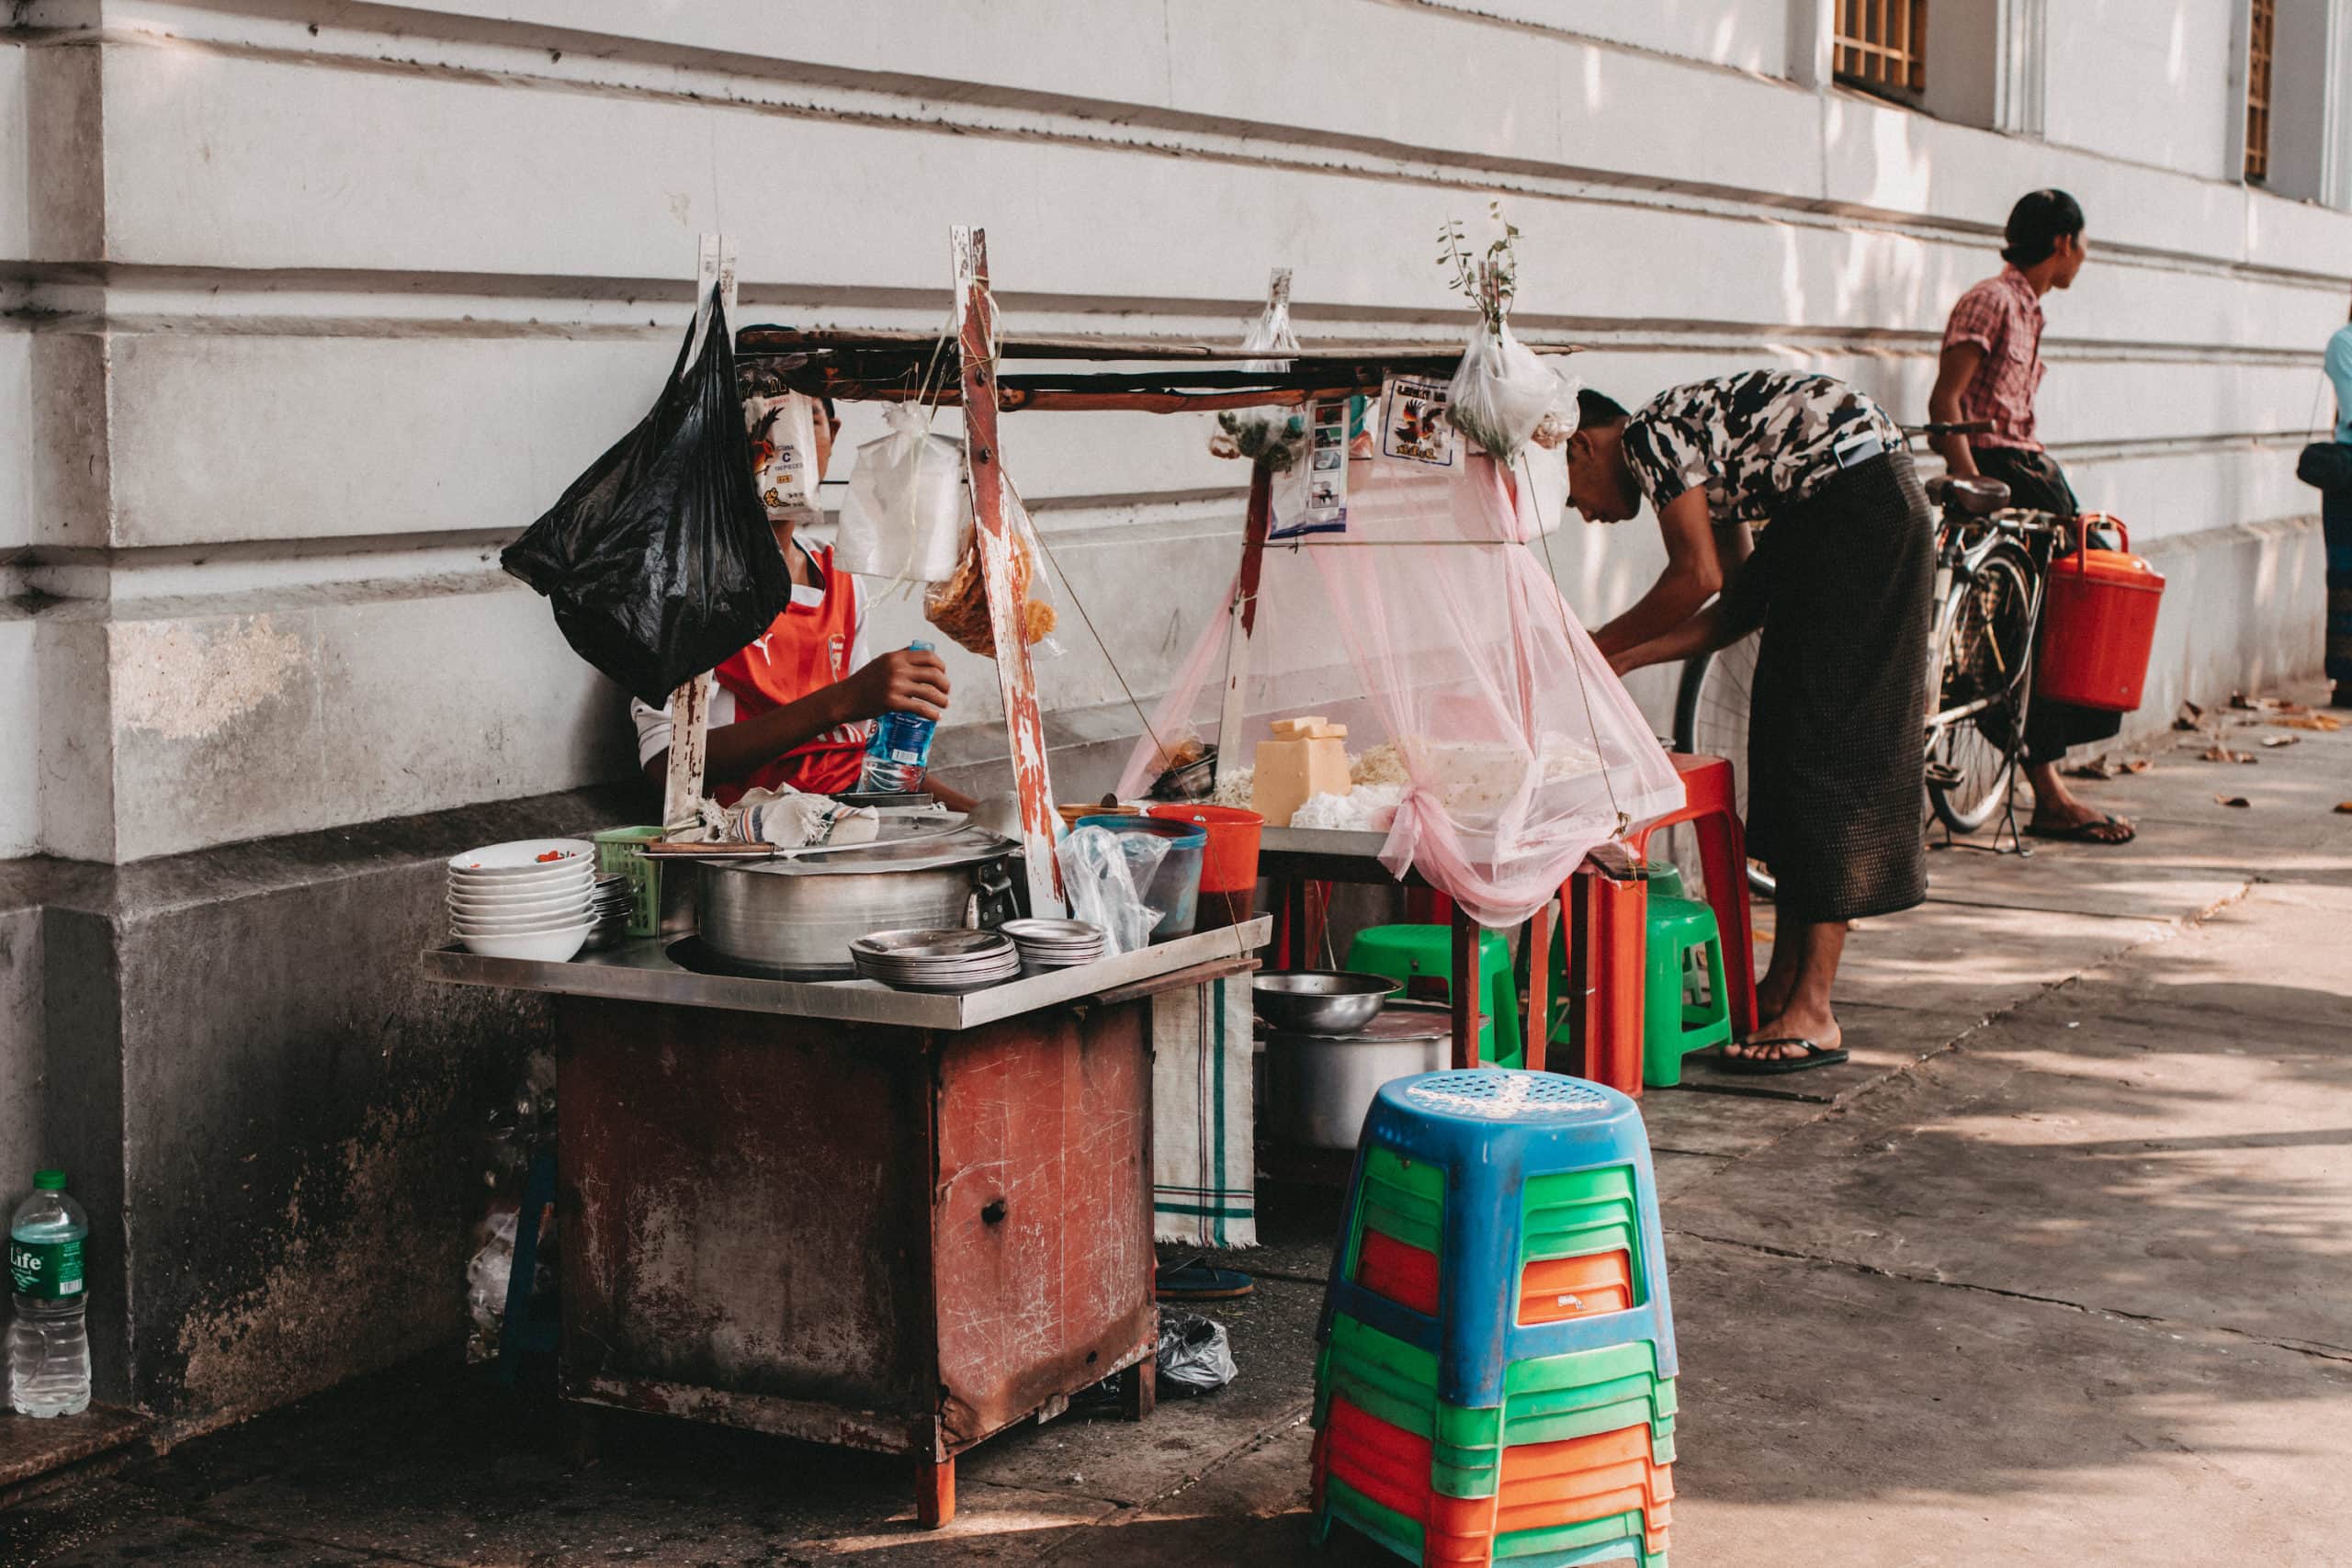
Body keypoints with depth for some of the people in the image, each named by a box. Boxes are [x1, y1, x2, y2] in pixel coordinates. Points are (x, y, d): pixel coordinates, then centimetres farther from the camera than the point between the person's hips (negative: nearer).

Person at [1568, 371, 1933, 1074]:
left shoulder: (1648, 434, -5)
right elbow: (1742, 605, 18)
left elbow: (1697, 577, -12)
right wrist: (1623, 659, 15)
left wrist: (1601, 645, 1)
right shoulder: (1690, 441, 23)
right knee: (1787, 738, 11)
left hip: (1855, 509, -10)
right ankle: (1783, 985, 17)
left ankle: (1813, 1016, -10)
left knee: (1822, 748, -10)